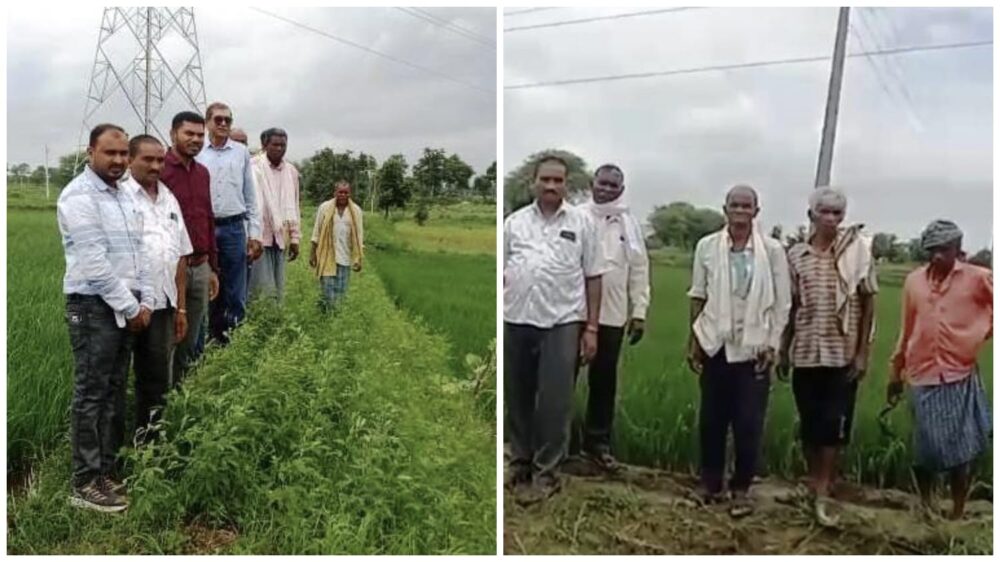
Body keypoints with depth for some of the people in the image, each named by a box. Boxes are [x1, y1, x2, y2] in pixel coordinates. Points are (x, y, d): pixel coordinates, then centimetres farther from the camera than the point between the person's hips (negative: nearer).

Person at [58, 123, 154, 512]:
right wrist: (129, 307, -13)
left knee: (115, 393, 12)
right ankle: (86, 483, 5)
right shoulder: (79, 196, -12)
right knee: (91, 394, -3)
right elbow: (94, 263, -18)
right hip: (93, 306, -8)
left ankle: (108, 470, 21)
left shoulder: (123, 196, 15)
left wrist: (145, 301, 6)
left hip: (126, 306, 8)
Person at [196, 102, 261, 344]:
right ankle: (212, 337, 18)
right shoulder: (196, 153, 2)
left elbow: (250, 196, 9)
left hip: (234, 227, 1)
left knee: (235, 291, 4)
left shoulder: (241, 153, 7)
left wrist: (254, 233, 4)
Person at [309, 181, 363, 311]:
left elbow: (359, 236, 5)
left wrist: (359, 259, 2)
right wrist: (312, 253, 2)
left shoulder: (356, 211, 3)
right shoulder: (324, 207, -1)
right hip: (327, 256, -1)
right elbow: (316, 232, 4)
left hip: (345, 257, 1)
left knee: (340, 291, 4)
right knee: (326, 290, -2)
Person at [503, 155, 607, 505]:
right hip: (515, 322, 3)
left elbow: (593, 278, 2)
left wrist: (591, 328, -2)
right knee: (518, 399, 12)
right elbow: (500, 273, 10)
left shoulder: (582, 222, 3)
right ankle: (520, 463, 29)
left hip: (561, 323, -2)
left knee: (554, 402, 1)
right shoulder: (514, 222, 9)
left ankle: (545, 472, 15)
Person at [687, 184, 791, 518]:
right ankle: (710, 481, 26)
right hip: (715, 345, 1)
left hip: (754, 348, -1)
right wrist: (693, 340, 2)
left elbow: (782, 304, 0)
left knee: (749, 424, 3)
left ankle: (741, 488, 18)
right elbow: (697, 297, 5)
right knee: (711, 419, 10)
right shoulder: (707, 247, 0)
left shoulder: (772, 251, -4)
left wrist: (772, 345, -5)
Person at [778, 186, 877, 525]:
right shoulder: (796, 255, 3)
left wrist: (863, 352, -5)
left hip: (843, 353, -2)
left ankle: (822, 495, 5)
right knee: (808, 424, 9)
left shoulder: (857, 251, -3)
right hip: (805, 353, 2)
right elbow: (790, 307, 8)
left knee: (833, 425, -1)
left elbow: (868, 303, -1)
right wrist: (783, 351, 8)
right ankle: (813, 484, 25)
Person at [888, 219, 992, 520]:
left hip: (960, 376, -2)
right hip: (923, 375, 2)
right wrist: (896, 373, 13)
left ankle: (958, 512, 17)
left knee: (960, 449, 4)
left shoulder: (978, 278, -3)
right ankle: (927, 505, 27)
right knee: (924, 446, 8)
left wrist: (985, 332, -4)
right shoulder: (913, 280, 5)